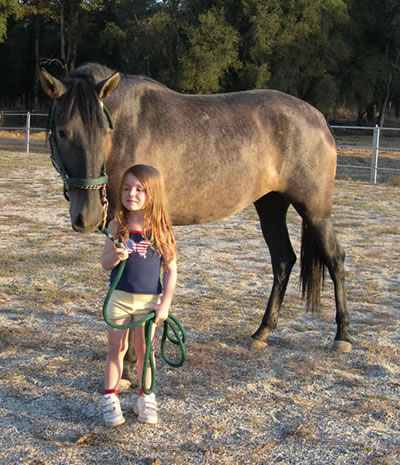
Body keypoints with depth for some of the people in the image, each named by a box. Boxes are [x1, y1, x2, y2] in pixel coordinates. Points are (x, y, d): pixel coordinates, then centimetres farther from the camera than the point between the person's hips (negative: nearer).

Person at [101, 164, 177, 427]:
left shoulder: (161, 229, -10)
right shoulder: (118, 226, -6)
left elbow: (171, 269, -7)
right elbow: (105, 264, -1)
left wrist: (165, 303, -11)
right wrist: (115, 257, -24)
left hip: (149, 300, -1)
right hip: (119, 297, 1)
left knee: (144, 349, 12)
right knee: (117, 348, 10)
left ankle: (147, 399, 26)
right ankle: (111, 399, 20)